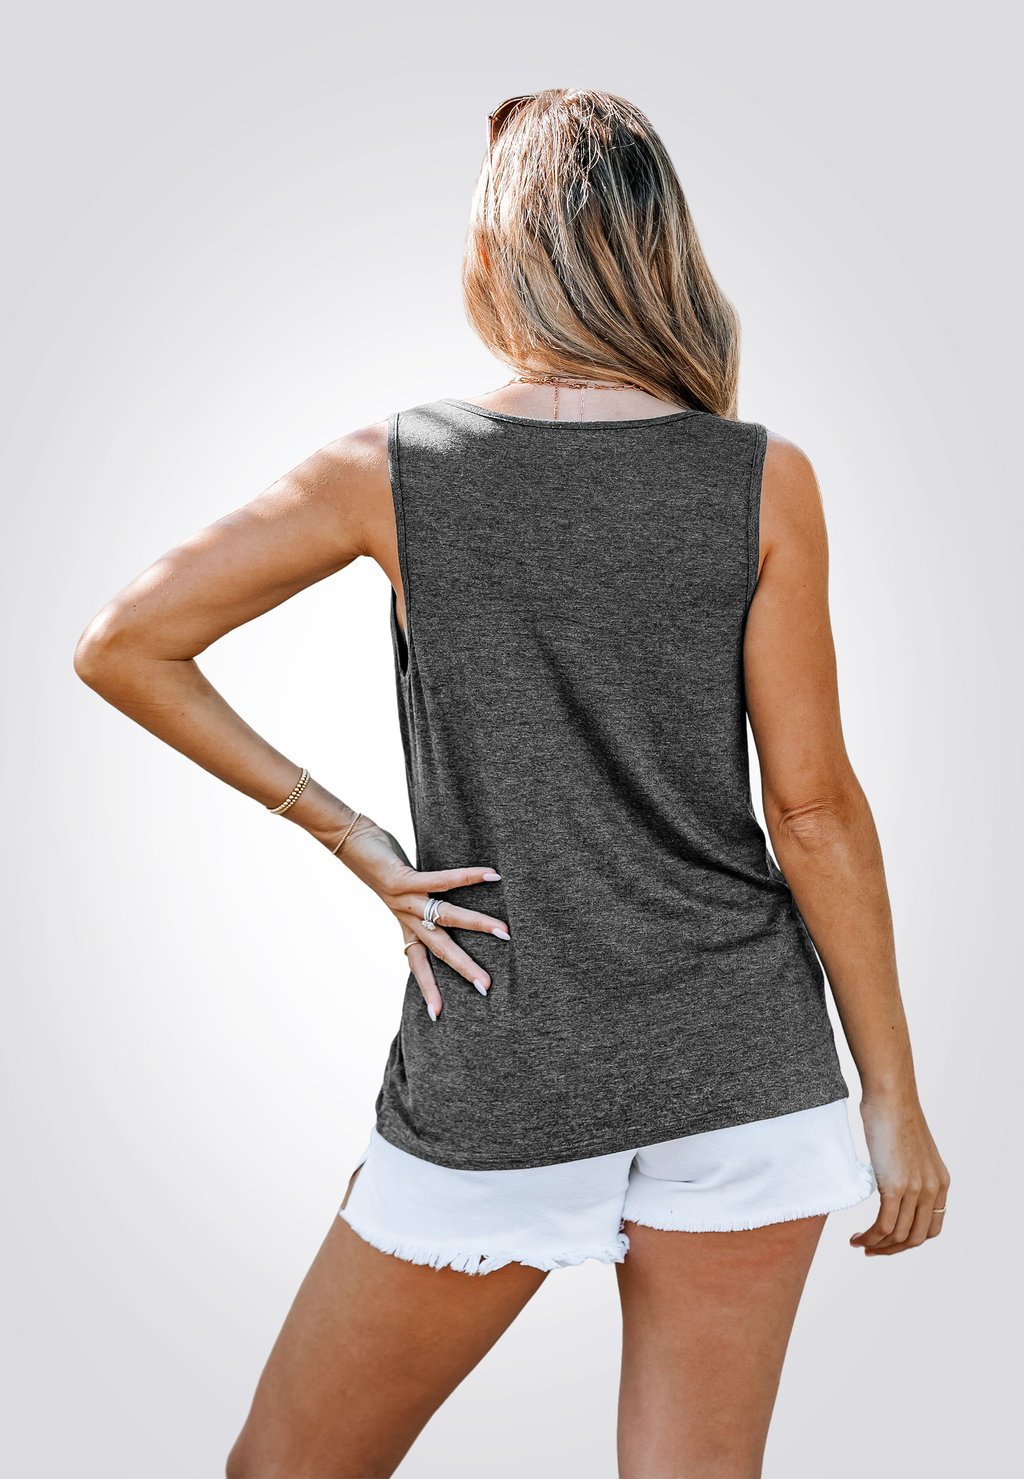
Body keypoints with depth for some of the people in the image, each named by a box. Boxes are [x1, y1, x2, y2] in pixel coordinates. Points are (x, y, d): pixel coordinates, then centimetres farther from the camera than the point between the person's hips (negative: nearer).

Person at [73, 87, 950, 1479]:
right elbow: (813, 807, -4)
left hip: (497, 1081, -1)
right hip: (742, 1058, 2)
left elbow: (121, 644, 0)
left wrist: (350, 836, 2)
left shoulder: (390, 470, -4)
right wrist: (896, 1098, 5)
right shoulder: (765, 481, -4)